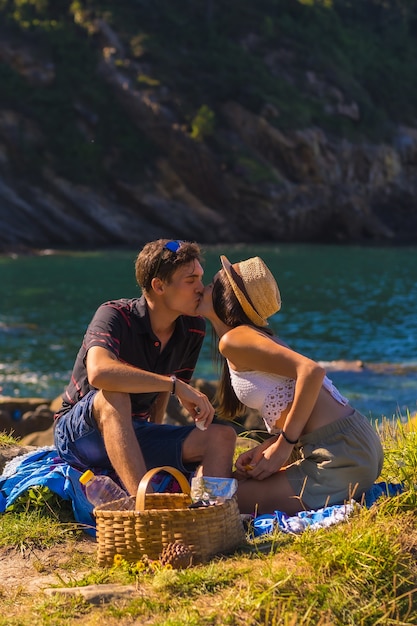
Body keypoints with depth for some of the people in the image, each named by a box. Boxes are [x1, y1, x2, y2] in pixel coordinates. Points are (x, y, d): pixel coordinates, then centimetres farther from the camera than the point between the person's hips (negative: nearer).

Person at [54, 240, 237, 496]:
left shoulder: (194, 329, -1)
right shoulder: (115, 316, -21)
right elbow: (99, 372, -42)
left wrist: (157, 435, 8)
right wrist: (175, 385, -39)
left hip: (135, 434, 6)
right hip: (80, 433, -6)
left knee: (222, 437, -14)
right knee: (114, 396, -39)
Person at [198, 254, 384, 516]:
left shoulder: (234, 339, -10)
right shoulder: (257, 337, 19)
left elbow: (312, 371, -23)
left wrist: (282, 447, -17)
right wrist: (265, 449, 3)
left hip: (341, 454, -10)